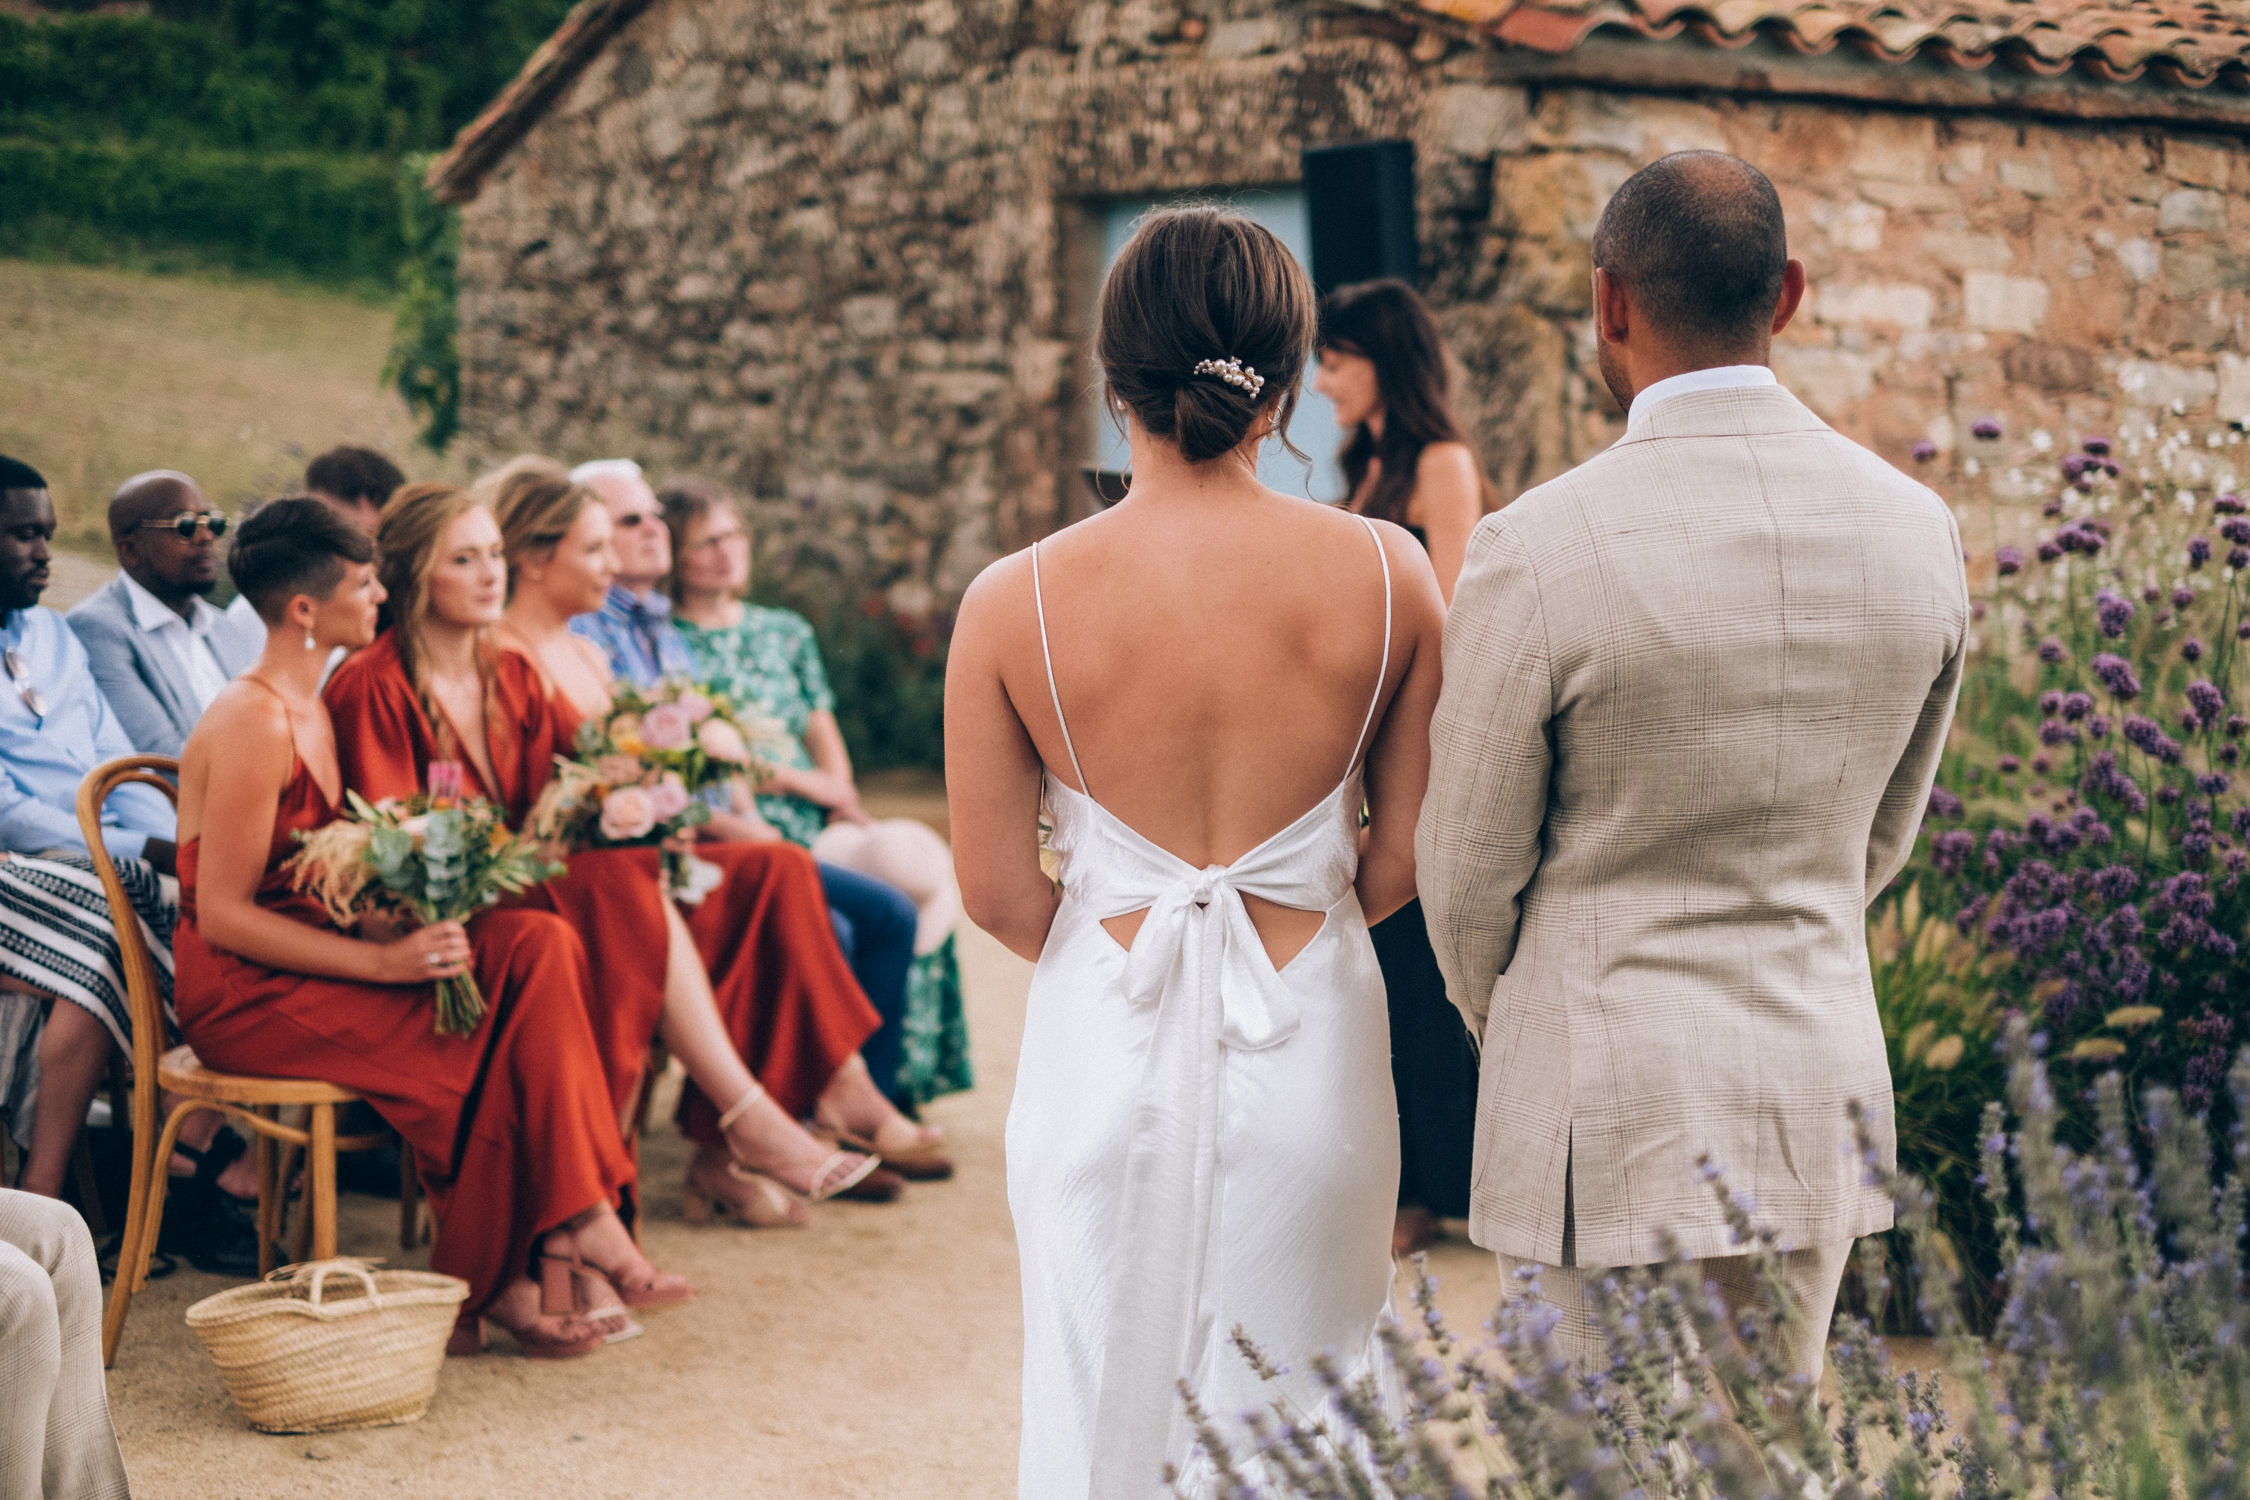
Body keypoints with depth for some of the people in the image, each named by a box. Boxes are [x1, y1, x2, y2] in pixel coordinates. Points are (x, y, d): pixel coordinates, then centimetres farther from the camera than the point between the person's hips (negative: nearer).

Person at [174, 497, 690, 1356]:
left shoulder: (313, 709, 15)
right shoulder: (252, 723, -16)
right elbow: (223, 915, -20)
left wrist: (409, 934, -6)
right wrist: (384, 961, -25)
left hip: (312, 957, 9)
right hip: (241, 992, -8)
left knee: (538, 946, -14)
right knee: (485, 1054, -23)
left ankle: (568, 1239, -22)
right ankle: (488, 1287, -6)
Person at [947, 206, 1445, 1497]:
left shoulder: (1014, 603, -10)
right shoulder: (1387, 575, -8)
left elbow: (998, 893, -3)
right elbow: (1408, 859, 0)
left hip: (1110, 1052, 0)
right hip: (1309, 1048, 1)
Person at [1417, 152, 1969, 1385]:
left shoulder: (1537, 552, -17)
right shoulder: (1917, 530, -1)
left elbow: (1470, 871, -6)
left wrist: (1496, 1017, 15)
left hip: (1608, 1109, -5)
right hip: (1822, 1097, 5)